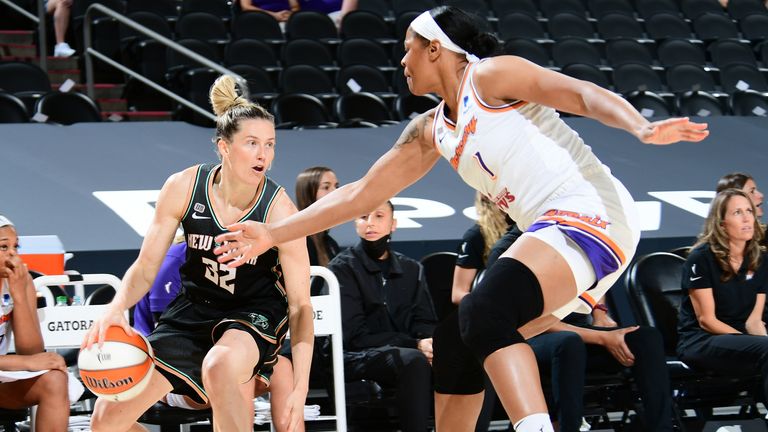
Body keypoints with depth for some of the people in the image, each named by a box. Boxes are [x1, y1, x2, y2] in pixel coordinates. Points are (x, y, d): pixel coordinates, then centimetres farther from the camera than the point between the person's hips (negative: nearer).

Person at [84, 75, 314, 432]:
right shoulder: (184, 188, -15)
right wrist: (116, 307, -27)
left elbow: (300, 305, -17)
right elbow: (145, 268, -5)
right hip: (194, 308, 4)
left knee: (219, 367, -41)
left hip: (255, 313, -4)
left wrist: (299, 389, -26)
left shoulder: (280, 211, -21)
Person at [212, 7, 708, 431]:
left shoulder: (490, 76, -2)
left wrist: (642, 128, -32)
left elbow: (587, 95, -12)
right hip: (551, 236, 9)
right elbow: (361, 192, 27)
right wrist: (274, 234, 26)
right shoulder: (431, 132, 22)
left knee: (485, 313, -29)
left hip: (590, 212, -9)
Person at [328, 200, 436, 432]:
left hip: (409, 352, 5)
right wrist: (415, 345, -17)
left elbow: (426, 323, 11)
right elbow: (354, 336, -7)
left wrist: (429, 344, -16)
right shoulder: (342, 268, 2)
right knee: (414, 360, -37)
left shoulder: (411, 269, 19)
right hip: (357, 359, -4)